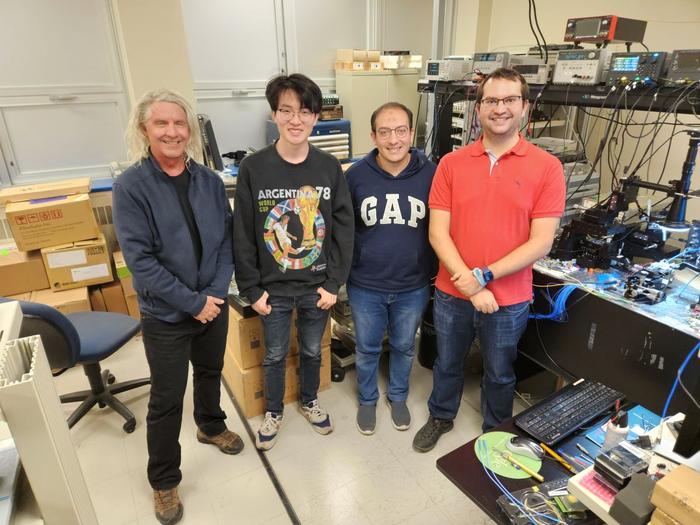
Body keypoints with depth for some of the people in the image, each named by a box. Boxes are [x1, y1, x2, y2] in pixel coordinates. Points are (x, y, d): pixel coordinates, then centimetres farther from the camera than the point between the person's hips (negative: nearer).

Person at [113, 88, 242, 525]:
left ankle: (211, 426, 52)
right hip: (165, 314, -3)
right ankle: (164, 481, 30)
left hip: (214, 305, 4)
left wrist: (216, 292, -12)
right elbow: (140, 259, -18)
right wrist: (193, 302, -19)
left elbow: (227, 240, -1)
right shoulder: (130, 187, -14)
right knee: (167, 400, 9)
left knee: (211, 373, 24)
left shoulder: (210, 181, -3)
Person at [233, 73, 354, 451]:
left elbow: (344, 229, -5)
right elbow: (243, 234, -7)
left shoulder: (329, 168, -7)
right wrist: (251, 289, -7)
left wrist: (333, 283, -8)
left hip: (317, 286, 1)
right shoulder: (253, 168, -10)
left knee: (312, 351, 21)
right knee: (275, 355, 18)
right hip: (273, 288, -1)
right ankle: (273, 411, 43)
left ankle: (309, 401, 48)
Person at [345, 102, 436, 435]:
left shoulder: (431, 174, -10)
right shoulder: (356, 175, -9)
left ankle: (398, 396, 48)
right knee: (367, 348, 18)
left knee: (404, 347, 21)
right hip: (365, 286, 0)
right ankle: (367, 399, 44)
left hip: (413, 287, 1)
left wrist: (435, 272, 0)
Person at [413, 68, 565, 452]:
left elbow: (541, 242, -12)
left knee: (499, 374, 21)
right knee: (447, 363, 22)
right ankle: (440, 417, 49)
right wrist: (471, 287, -17)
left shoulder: (546, 167, -8)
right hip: (452, 293, 2)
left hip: (509, 299, -1)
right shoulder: (451, 163, -4)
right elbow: (438, 233, -9)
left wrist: (484, 276, -19)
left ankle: (496, 433, 47)